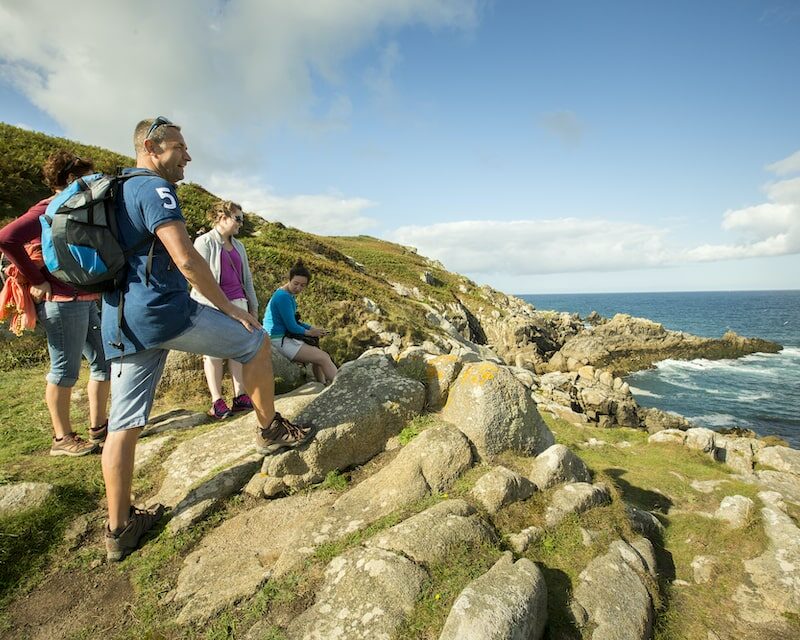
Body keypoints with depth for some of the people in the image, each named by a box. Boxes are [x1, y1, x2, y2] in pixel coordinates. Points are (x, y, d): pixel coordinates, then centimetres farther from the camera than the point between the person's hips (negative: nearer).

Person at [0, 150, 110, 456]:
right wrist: (35, 281, -18)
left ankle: (98, 426, 23)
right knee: (65, 371, 0)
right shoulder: (47, 211, -8)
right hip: (62, 302, -9)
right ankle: (62, 438, 13)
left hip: (88, 300, 9)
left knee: (105, 362, 11)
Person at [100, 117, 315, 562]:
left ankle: (120, 529, 19)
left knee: (124, 425, 9)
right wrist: (231, 309, -11)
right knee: (256, 342, 7)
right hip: (164, 311, -10)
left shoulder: (117, 192, 23)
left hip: (121, 324, 10)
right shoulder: (154, 188, -8)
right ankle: (271, 429, 19)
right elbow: (186, 260, -20)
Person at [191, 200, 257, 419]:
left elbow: (246, 278, 21)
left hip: (238, 302, 6)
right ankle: (217, 402, 3)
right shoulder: (204, 242, -3)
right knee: (214, 351, -1)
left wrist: (253, 305, 19)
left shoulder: (238, 246, 16)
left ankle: (240, 397, 9)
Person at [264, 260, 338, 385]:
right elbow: (291, 326, -19)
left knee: (319, 357, 13)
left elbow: (293, 322, 18)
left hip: (284, 338, 10)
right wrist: (309, 332, -2)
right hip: (279, 340, -10)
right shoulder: (283, 296, -18)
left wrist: (312, 328, 3)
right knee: (324, 358, -12)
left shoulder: (289, 296, 12)